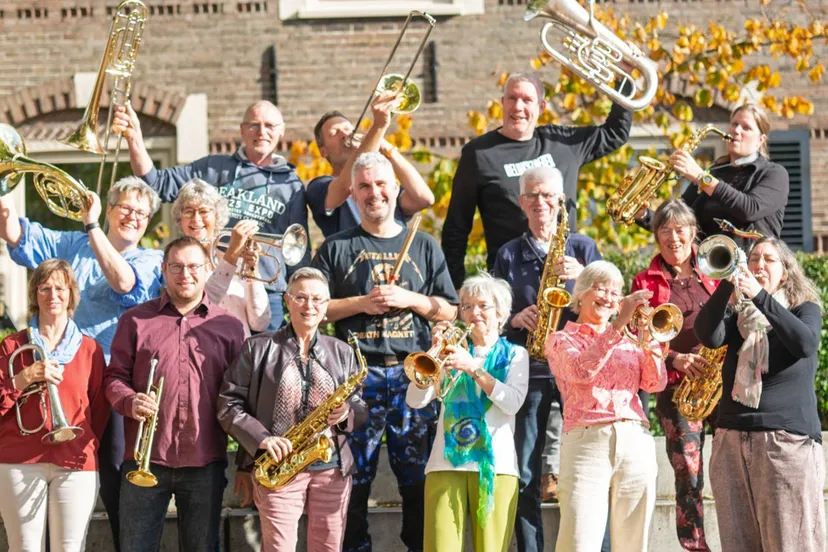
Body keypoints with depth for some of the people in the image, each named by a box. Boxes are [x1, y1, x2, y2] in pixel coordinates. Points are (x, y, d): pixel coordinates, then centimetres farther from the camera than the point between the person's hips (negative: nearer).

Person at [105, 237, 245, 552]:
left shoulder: (229, 327, 10)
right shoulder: (135, 320, 9)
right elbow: (114, 377, 8)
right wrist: (129, 402, -15)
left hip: (206, 465, 1)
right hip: (145, 461, 0)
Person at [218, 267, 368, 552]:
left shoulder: (341, 352, 12)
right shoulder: (259, 348, 2)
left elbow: (362, 407, 14)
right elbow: (229, 405, -1)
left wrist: (347, 413, -9)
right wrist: (261, 438, -15)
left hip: (333, 469, 3)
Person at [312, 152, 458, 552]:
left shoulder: (424, 246, 14)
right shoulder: (336, 248, 10)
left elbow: (449, 311, 11)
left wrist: (410, 299, -5)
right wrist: (361, 304, -9)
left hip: (413, 373, 1)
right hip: (357, 374, -1)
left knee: (419, 479, 1)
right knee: (353, 478, -1)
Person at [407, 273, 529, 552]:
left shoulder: (515, 354, 12)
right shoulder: (454, 351, 14)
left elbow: (513, 403, -8)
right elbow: (415, 401, 1)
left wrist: (473, 367, -18)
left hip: (496, 464, -1)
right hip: (447, 463, 1)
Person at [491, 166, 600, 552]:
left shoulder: (582, 247, 10)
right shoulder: (509, 255, 12)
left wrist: (582, 278, -14)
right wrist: (516, 318, -9)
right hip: (527, 371, 1)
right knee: (524, 477, 0)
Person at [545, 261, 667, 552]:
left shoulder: (629, 340, 21)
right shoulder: (561, 339, 10)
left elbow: (655, 383, 5)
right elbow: (581, 371, -12)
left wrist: (647, 339, -10)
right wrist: (617, 325, -18)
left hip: (636, 442, 4)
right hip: (587, 442, -4)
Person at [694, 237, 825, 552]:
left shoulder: (805, 308, 8)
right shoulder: (738, 313, 16)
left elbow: (805, 343, -15)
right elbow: (709, 337, -5)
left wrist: (761, 297, -20)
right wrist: (727, 284, -15)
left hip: (788, 439, -3)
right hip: (732, 439, 4)